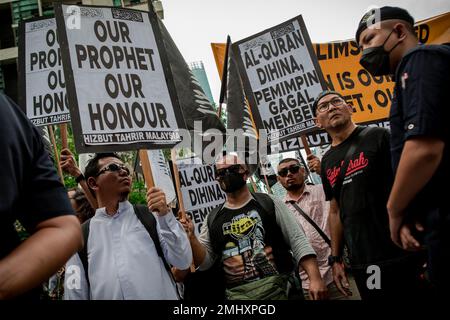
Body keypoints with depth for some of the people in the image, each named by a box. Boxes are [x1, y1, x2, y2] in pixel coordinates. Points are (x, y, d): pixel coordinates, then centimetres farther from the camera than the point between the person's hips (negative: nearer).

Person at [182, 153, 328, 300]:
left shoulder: (269, 203, 3)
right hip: (237, 293, 2)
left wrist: (315, 278, -14)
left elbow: (298, 241, -3)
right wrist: (191, 237, -10)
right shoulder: (212, 219, 10)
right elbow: (204, 262, 7)